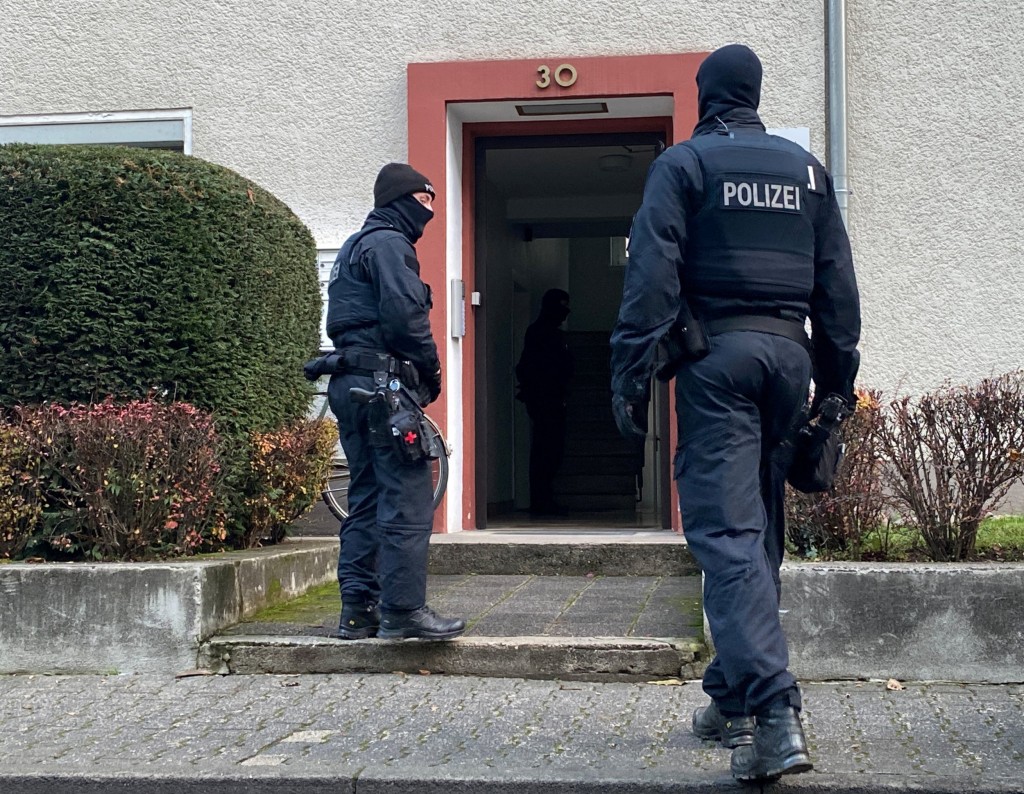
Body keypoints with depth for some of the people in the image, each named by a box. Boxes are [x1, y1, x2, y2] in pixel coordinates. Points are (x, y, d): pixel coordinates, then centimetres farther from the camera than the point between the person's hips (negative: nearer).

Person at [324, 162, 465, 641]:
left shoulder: (353, 247, 26)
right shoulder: (388, 243, -6)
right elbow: (404, 313, -18)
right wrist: (431, 371, -6)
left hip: (350, 385, 10)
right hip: (384, 382, -10)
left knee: (366, 498, 11)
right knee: (408, 498, -10)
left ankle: (357, 611, 11)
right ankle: (403, 610, -11)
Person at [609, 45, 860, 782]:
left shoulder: (684, 163, 2)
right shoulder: (806, 169, 15)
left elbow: (651, 273, -9)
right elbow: (837, 285, 12)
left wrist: (629, 375, -10)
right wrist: (838, 381, 15)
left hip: (715, 354, -5)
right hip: (788, 353, 5)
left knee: (726, 530, -12)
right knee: (761, 534, 13)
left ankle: (774, 709, -26)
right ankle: (732, 699, 21)